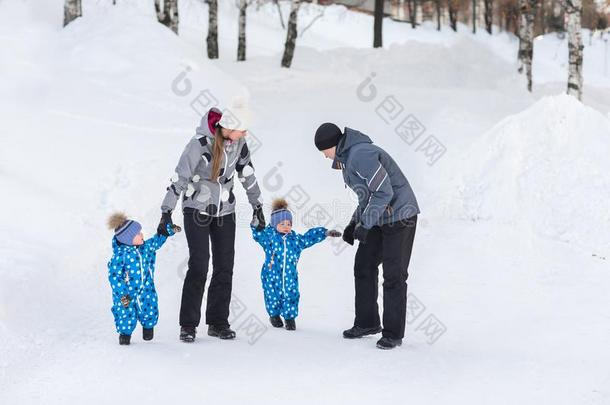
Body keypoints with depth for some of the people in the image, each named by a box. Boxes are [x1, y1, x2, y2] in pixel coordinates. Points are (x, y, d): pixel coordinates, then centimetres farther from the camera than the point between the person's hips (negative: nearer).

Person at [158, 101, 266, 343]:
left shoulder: (238, 142, -4)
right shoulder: (200, 143, -20)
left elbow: (247, 173, 10)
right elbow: (179, 177, -18)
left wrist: (257, 206, 14)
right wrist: (166, 212, -18)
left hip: (224, 210, 5)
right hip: (197, 209, -5)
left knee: (225, 267, 1)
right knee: (199, 266, -11)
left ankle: (218, 323, 9)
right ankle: (188, 325, -4)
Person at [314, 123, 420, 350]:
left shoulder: (360, 155, -22)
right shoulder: (347, 158, 12)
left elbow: (384, 192, -26)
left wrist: (365, 224, -21)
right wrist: (354, 223, 12)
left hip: (399, 217, -10)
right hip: (378, 218, 10)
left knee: (393, 275, -6)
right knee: (364, 267, 12)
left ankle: (393, 333, 1)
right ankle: (367, 323, 22)